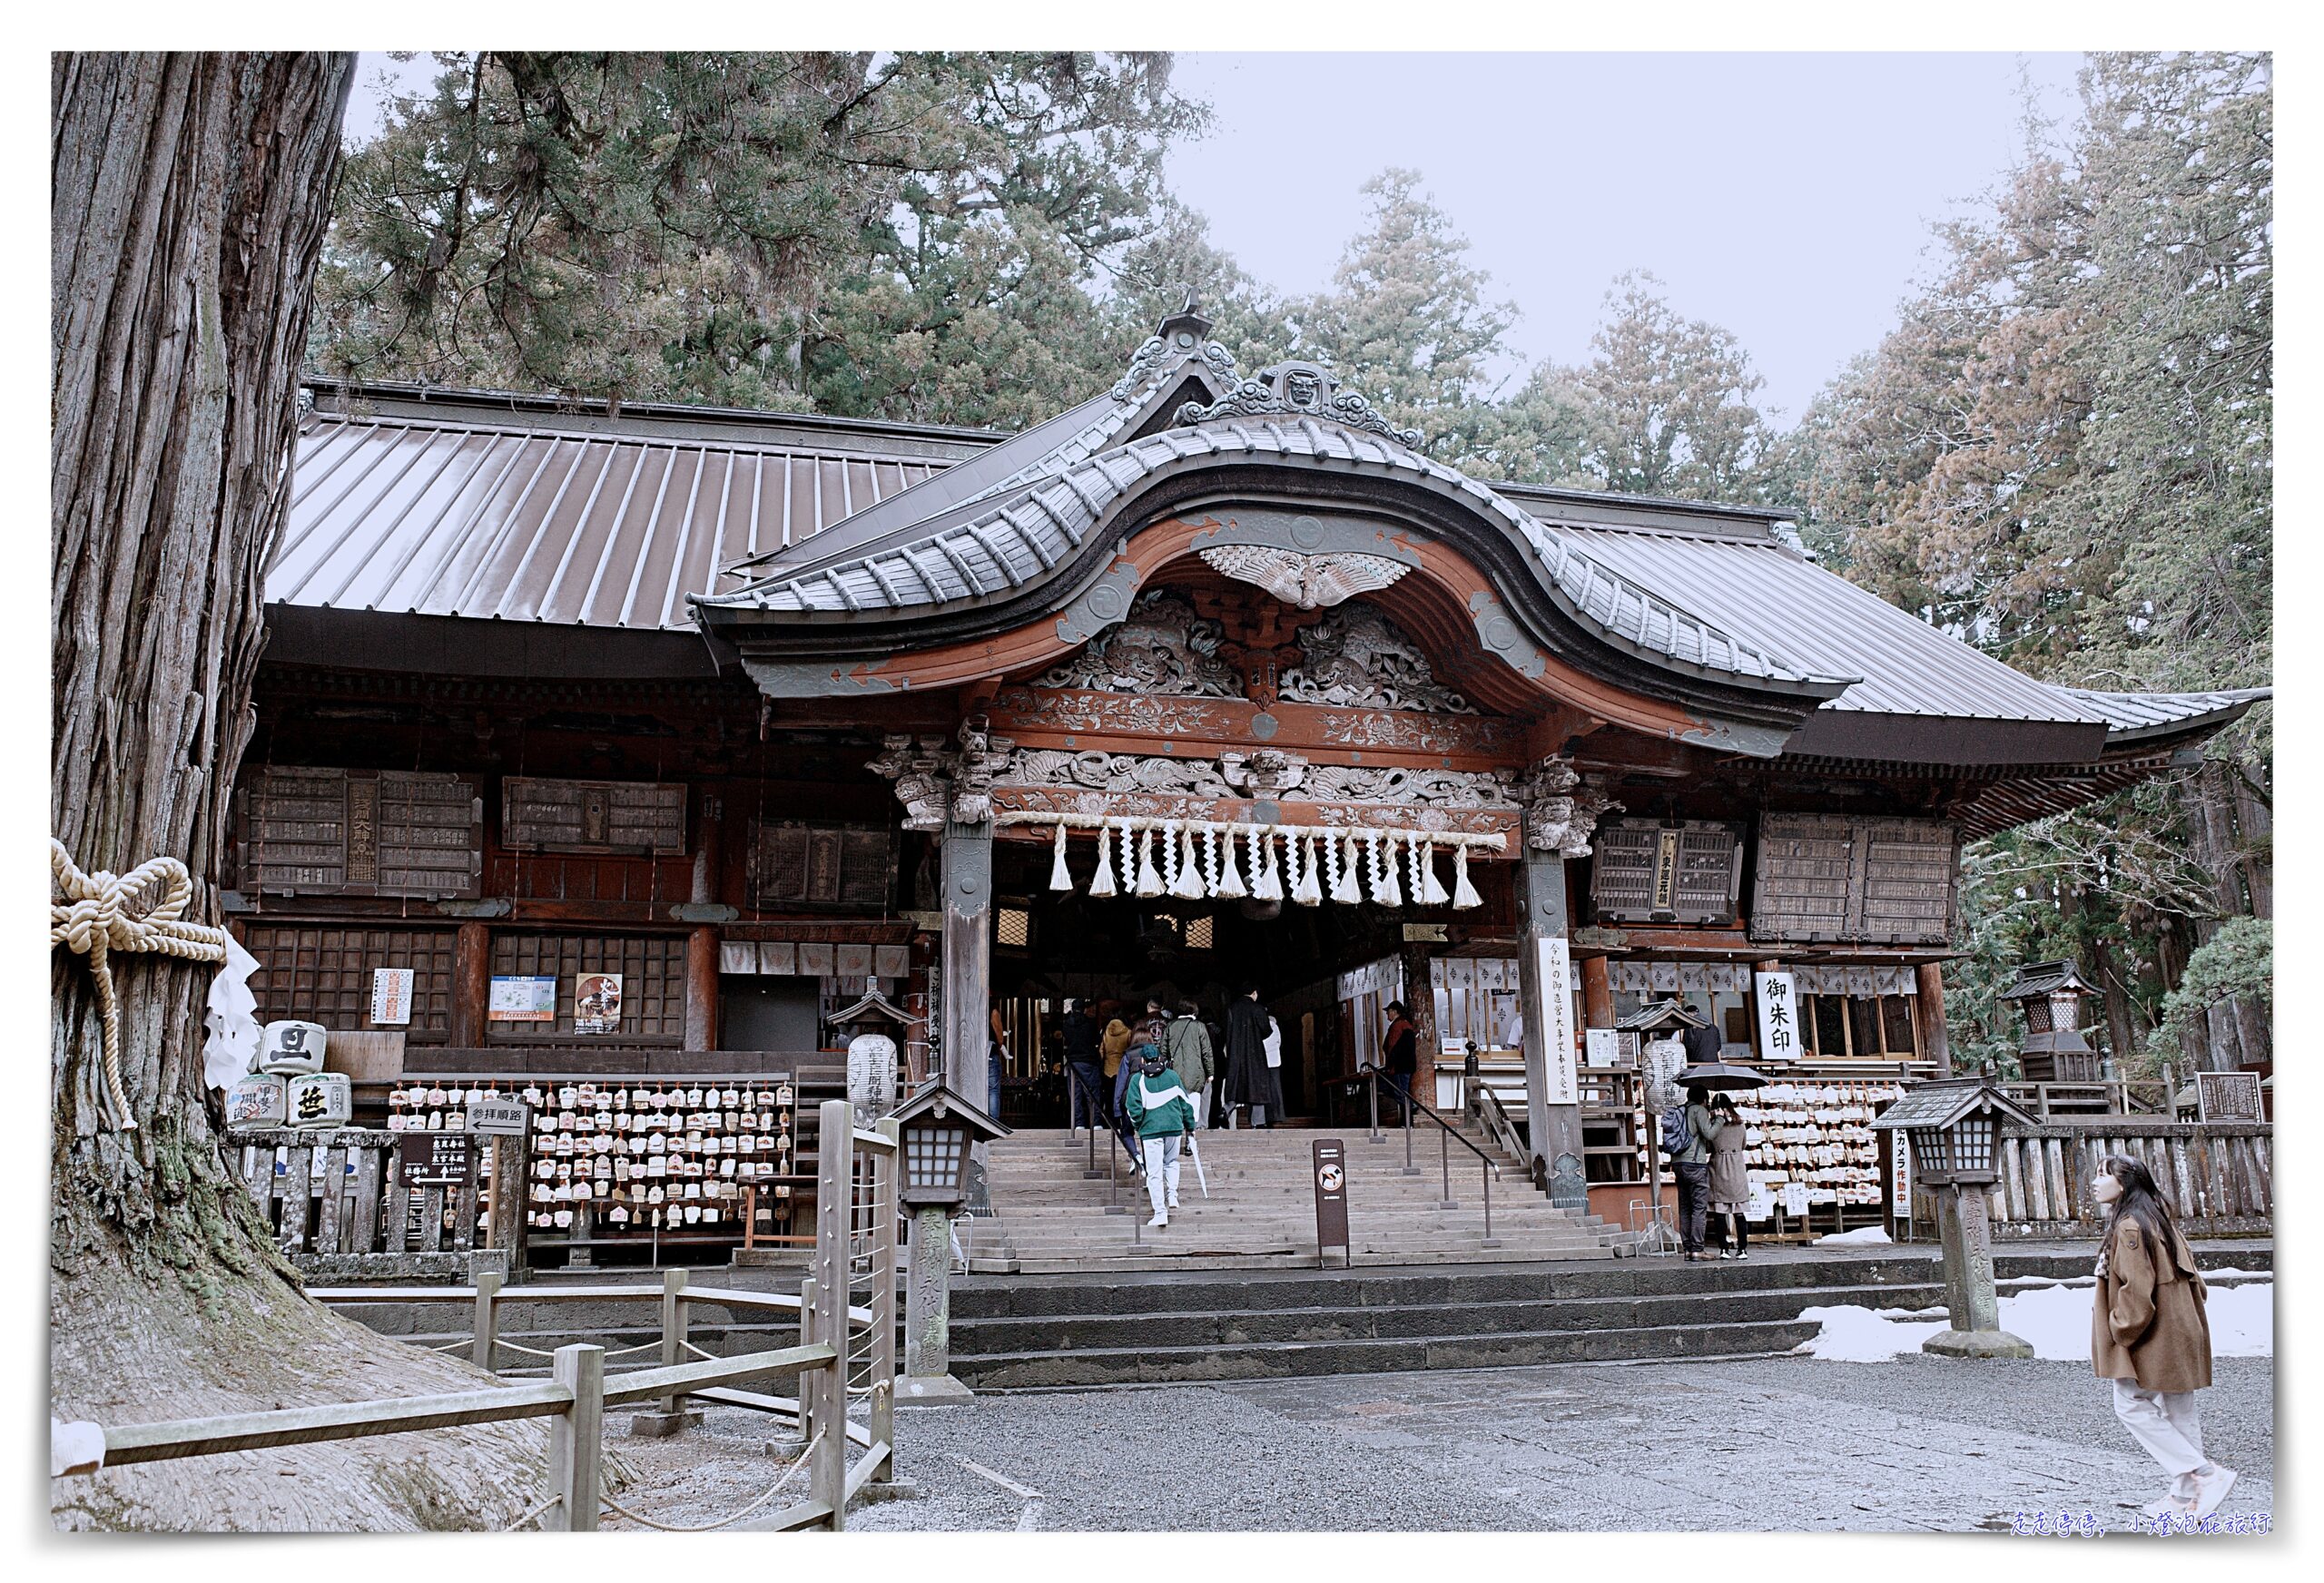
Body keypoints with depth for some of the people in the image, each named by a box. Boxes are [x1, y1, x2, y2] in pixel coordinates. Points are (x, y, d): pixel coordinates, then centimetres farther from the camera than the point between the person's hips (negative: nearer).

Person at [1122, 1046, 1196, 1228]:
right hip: (1174, 1127, 3)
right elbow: (1185, 1102, 8)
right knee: (1171, 1162, 27)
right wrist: (1190, 1126, 17)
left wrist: (1138, 1125, 11)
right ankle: (1172, 1195, 10)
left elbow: (1134, 1108, -6)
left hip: (1151, 1129, -3)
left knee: (1154, 1173, 2)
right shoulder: (1172, 1076, 6)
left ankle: (1160, 1212, -2)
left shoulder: (1137, 1080, -1)